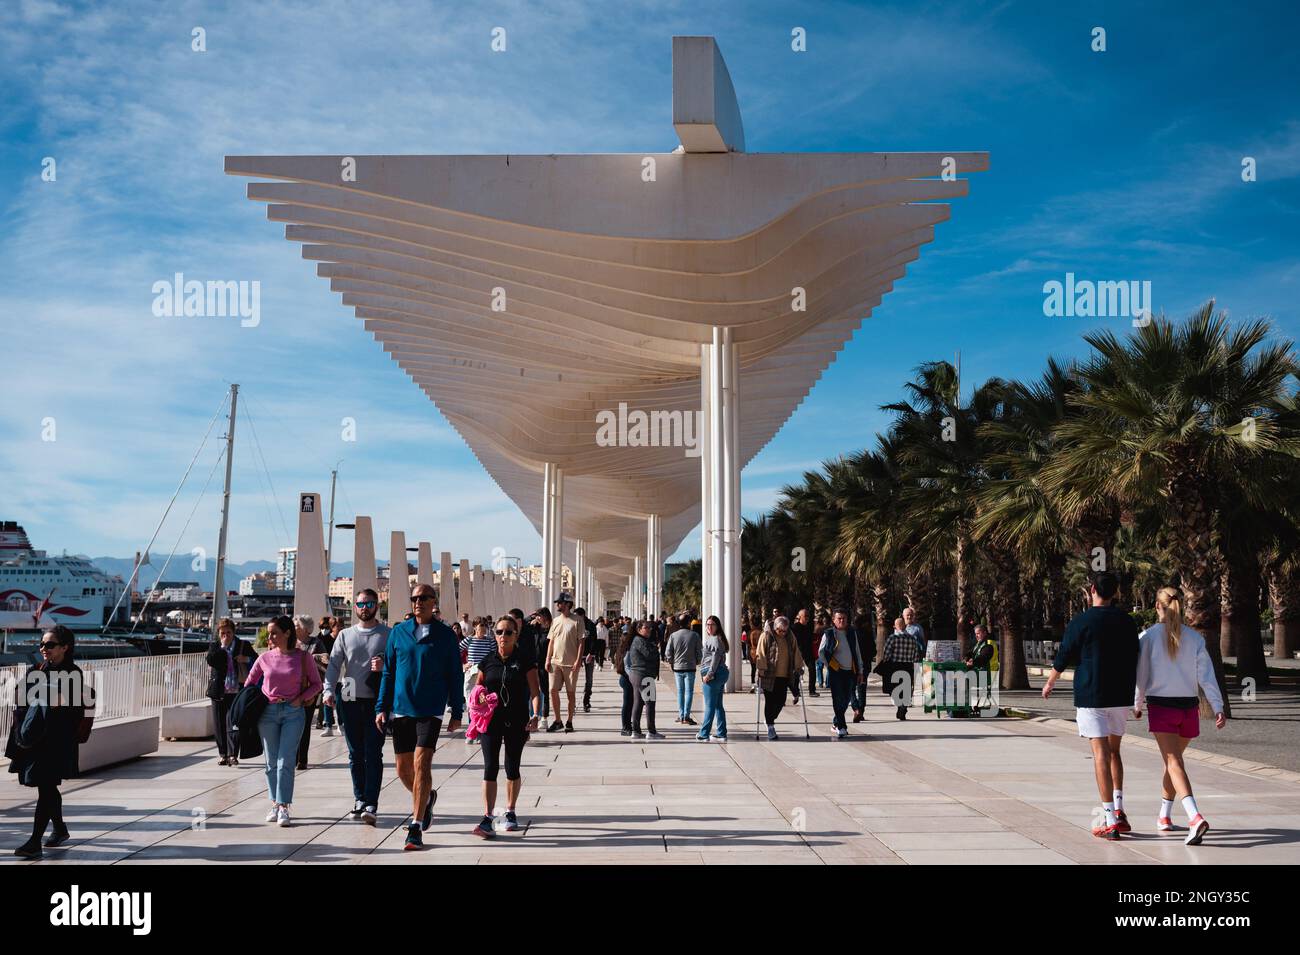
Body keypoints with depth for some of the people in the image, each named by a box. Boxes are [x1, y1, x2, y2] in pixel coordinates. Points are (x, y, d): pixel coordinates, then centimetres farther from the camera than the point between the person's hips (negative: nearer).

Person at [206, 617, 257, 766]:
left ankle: (233, 755, -9)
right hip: (218, 691, 2)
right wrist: (223, 646, -11)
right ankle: (223, 755, 15)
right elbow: (211, 660, -9)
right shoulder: (214, 646, 9)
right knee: (219, 724, 5)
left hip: (236, 691, -2)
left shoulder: (243, 646, 6)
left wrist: (246, 659, -8)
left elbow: (257, 660, 11)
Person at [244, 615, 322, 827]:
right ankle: (275, 804, 18)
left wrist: (300, 699, -8)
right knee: (272, 762, 8)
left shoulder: (303, 657, -3)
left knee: (285, 761, -9)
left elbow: (316, 684, 4)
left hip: (293, 713, -3)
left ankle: (283, 807, -7)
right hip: (268, 712, 3)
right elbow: (249, 684, 16)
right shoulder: (265, 658, 3)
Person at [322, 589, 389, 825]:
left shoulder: (389, 635, 4)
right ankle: (359, 799, 22)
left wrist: (385, 666, -18)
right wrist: (329, 690, -12)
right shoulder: (345, 635, 11)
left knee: (373, 754, -7)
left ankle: (370, 805, -9)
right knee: (355, 754, 10)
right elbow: (333, 665, 3)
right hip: (349, 701, 3)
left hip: (376, 701, -3)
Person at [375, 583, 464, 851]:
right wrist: (381, 707, 5)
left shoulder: (445, 635, 0)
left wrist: (457, 712, 3)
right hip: (401, 709, 3)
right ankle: (425, 798, 40)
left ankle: (416, 827, -8)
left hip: (430, 711, -3)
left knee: (421, 764, -13)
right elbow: (388, 672, 11)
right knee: (403, 769, 10)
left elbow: (454, 676, 5)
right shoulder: (398, 632, 7)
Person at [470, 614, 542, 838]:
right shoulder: (488, 661, 4)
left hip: (516, 722, -1)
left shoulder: (525, 660, -3)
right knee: (490, 768, -8)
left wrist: (535, 715, -20)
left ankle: (510, 812, 29)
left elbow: (535, 691, -6)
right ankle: (487, 819, -11)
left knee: (513, 768, 11)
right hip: (491, 720, 1)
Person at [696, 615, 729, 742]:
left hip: (714, 674, -11)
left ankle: (704, 734, -4)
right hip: (721, 673, 11)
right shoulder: (710, 639, 21)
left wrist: (709, 674, -22)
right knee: (718, 705, 12)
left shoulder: (716, 639, -11)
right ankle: (722, 734, 15)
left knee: (710, 705, -7)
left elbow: (716, 657, -19)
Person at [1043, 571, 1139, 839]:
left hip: (1090, 696, -5)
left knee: (1101, 753, -6)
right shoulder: (1127, 621, 7)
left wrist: (1049, 684, 16)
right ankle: (1119, 812, 17)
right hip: (1121, 696, 5)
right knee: (1114, 751, 18)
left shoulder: (1081, 622, -8)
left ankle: (1110, 821, -9)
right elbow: (1134, 659, 14)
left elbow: (1063, 658, -1)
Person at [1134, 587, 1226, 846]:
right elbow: (1206, 676, -2)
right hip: (1188, 707, 4)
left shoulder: (1148, 637, -4)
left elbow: (1141, 675, -1)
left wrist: (1137, 705, 12)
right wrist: (1218, 707, -4)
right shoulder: (1195, 638, 4)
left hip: (1161, 707, -4)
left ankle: (1195, 818, -29)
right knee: (1173, 760, 20)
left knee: (1174, 763, -9)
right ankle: (1164, 817, 31)